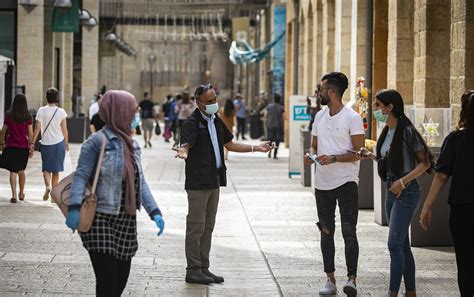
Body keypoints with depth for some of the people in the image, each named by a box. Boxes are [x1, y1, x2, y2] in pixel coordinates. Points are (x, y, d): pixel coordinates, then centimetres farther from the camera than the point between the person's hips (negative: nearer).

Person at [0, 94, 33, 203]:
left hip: (11, 146, -1)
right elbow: (30, 133, -3)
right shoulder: (28, 117, -3)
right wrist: (31, 147, 3)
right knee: (21, 170, 17)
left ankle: (14, 195, -15)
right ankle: (21, 194, 29)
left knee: (13, 171, -2)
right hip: (24, 146, 1)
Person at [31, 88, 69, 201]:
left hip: (46, 143, 0)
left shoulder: (41, 111, -5)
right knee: (56, 170, 9)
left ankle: (47, 186, -15)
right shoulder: (61, 112, -5)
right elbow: (64, 130, -2)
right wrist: (66, 143, 10)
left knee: (46, 168, 12)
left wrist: (32, 143, -1)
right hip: (59, 142, 0)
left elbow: (37, 128, -6)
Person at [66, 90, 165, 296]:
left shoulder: (132, 144, 14)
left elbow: (140, 182, 15)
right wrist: (74, 208, -28)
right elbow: (81, 176, -14)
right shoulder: (97, 141, -9)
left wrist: (154, 211, 4)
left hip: (126, 220, 7)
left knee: (121, 278, 10)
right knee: (107, 278, -11)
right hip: (100, 218, -7)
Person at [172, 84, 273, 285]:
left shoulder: (216, 121, 15)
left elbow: (229, 145, 25)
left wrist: (256, 148, 23)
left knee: (208, 227, 12)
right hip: (198, 183, -8)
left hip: (214, 181, 8)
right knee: (196, 227, -5)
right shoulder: (192, 123, -11)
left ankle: (203, 269, 18)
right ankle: (193, 271, -1)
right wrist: (183, 151, -49)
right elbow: (186, 144, -26)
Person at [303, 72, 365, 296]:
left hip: (346, 181, -7)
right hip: (323, 183, 7)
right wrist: (310, 155, -4)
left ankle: (352, 279, -14)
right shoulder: (320, 116, 12)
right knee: (326, 231, 10)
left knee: (349, 231, -12)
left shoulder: (352, 118, -8)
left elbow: (359, 152, -11)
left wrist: (334, 158, -23)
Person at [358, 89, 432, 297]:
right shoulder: (387, 132, 12)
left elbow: (425, 163, -14)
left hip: (406, 192, -9)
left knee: (395, 243, -13)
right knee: (402, 245, 12)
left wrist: (403, 182, -21)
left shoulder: (406, 131, -14)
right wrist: (371, 156, 6)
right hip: (392, 191, 9)